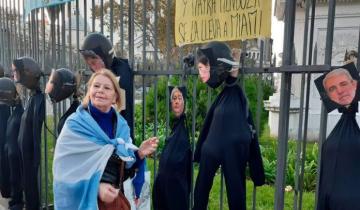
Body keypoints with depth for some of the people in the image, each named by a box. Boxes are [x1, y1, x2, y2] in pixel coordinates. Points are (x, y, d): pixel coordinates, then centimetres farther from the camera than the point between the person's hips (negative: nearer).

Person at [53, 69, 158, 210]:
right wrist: (96, 187, -26)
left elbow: (125, 165, 4)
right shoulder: (75, 124, -12)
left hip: (116, 198, 5)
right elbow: (66, 169, -15)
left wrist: (139, 154, -14)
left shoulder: (121, 125, 1)